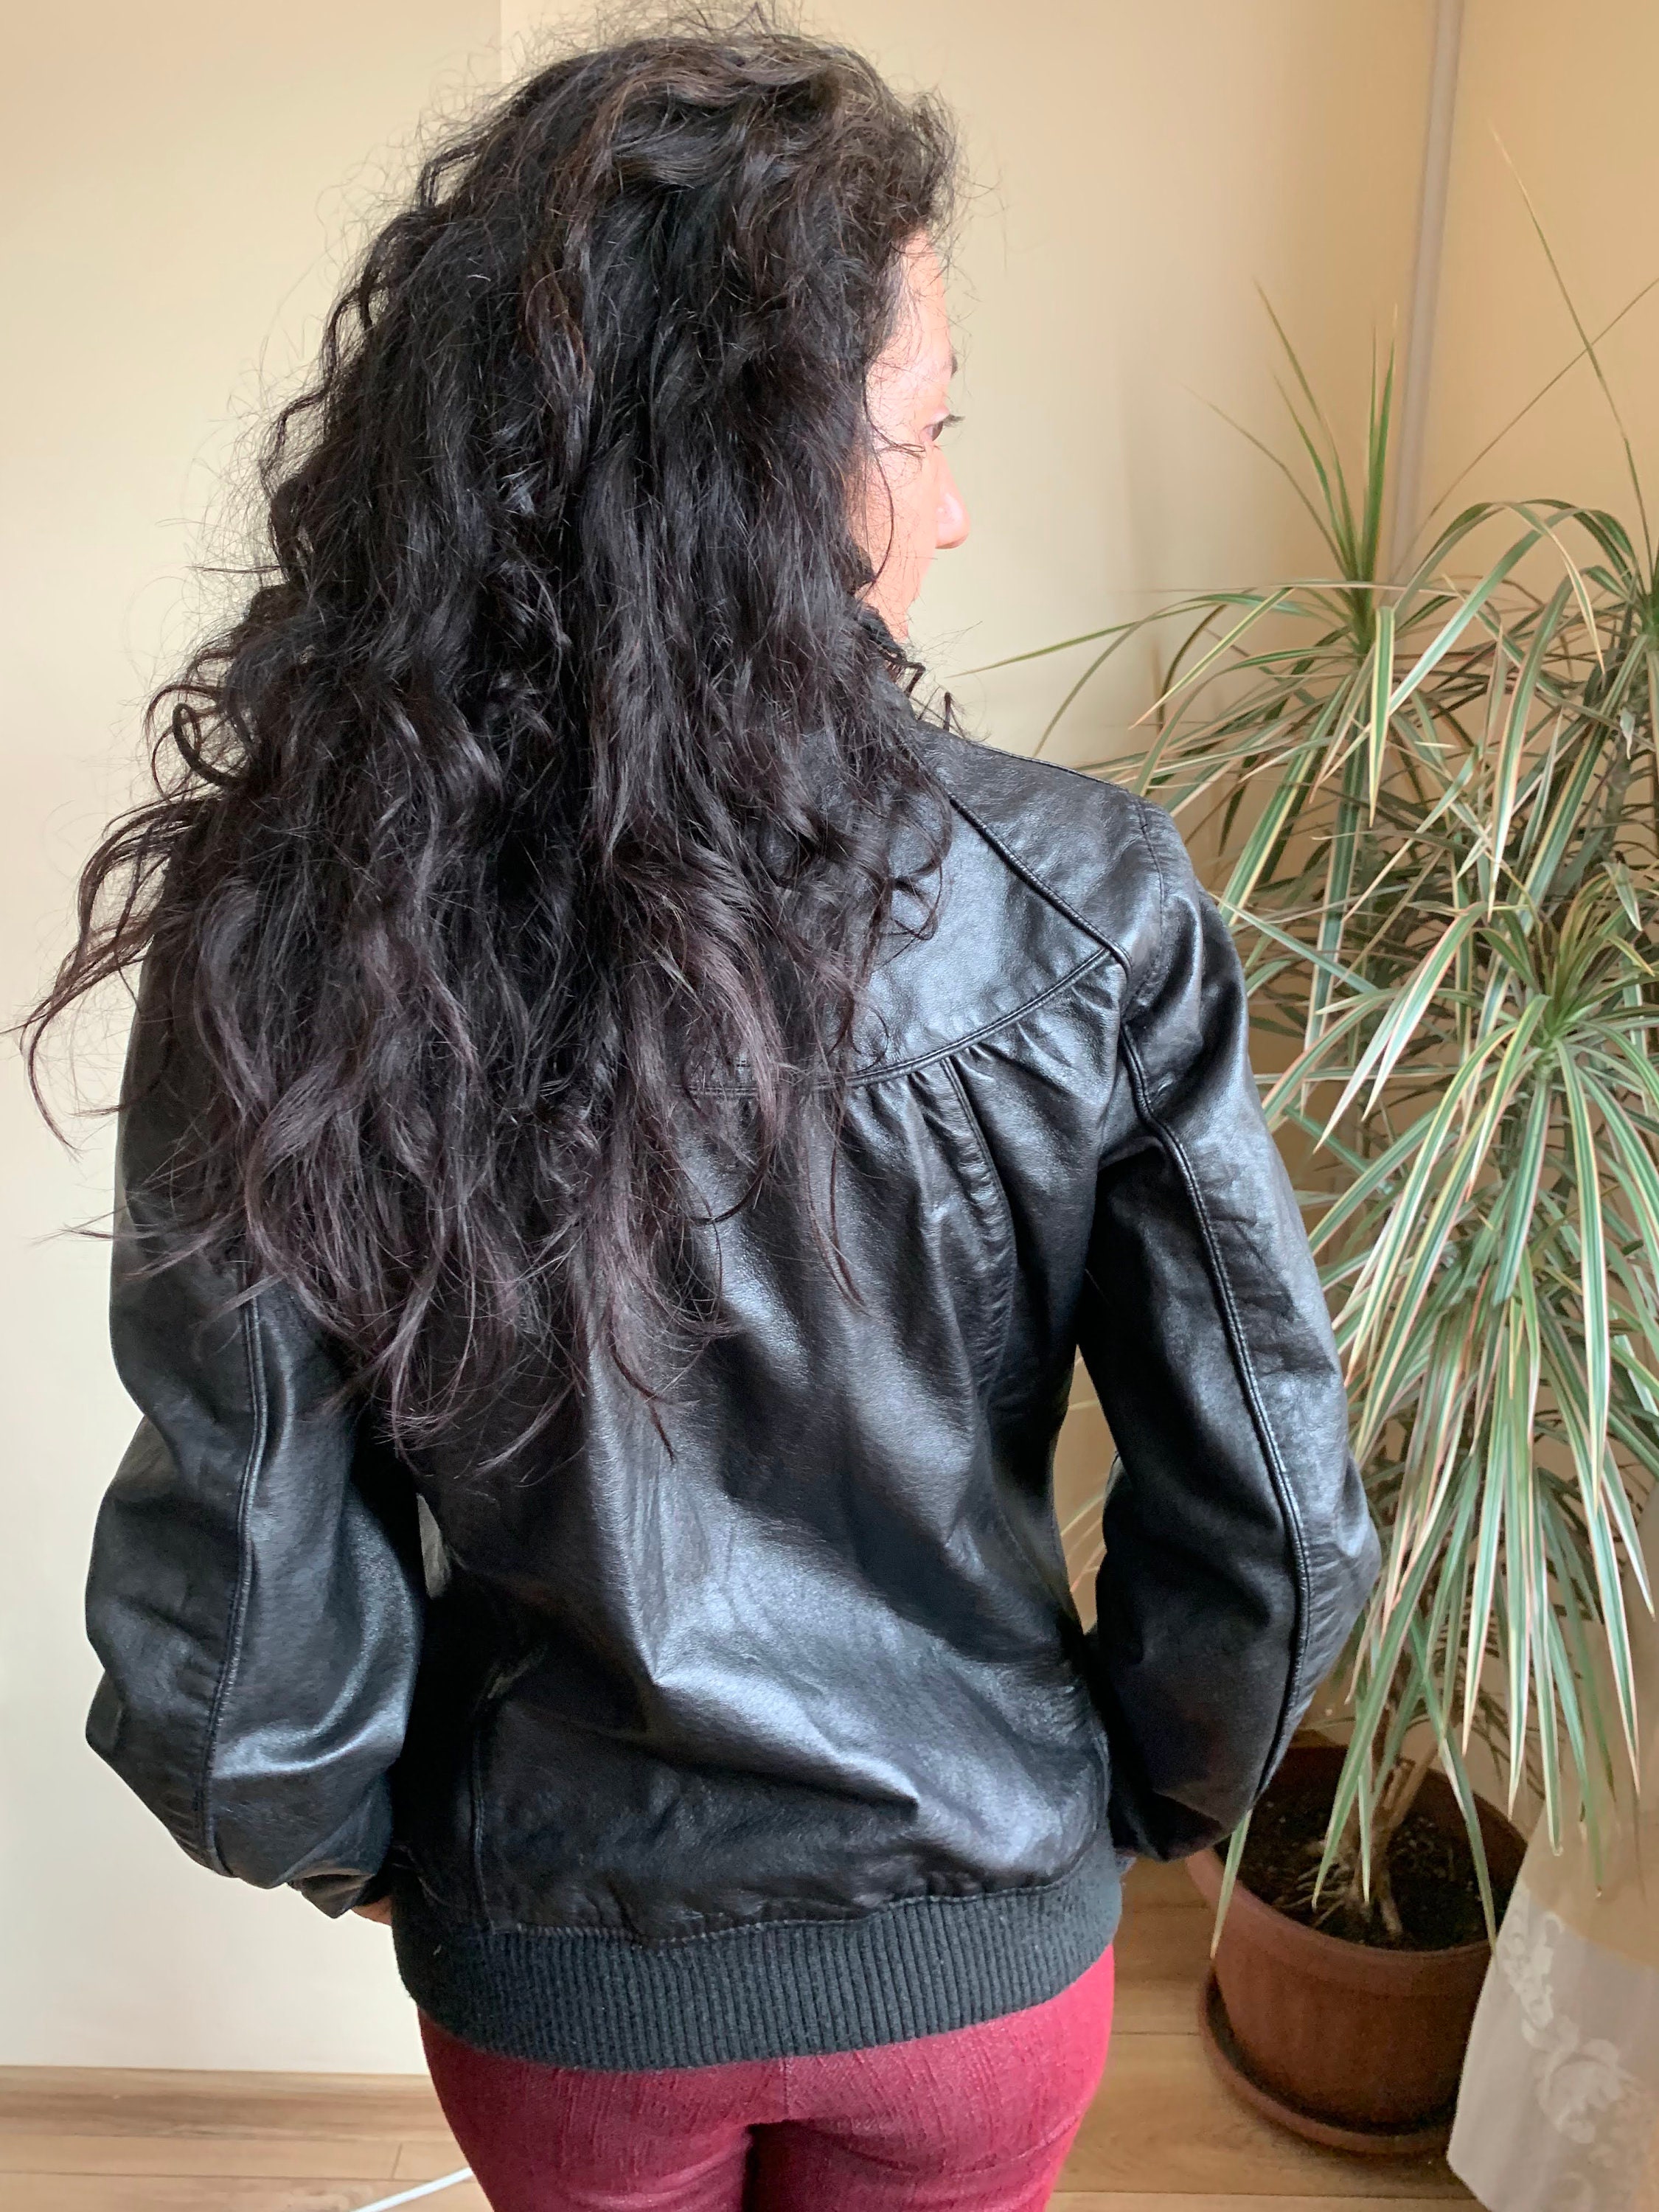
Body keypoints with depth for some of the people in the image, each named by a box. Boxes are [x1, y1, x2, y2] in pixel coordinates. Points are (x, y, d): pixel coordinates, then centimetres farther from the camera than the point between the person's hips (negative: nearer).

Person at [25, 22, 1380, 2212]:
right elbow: (1269, 1514, -16)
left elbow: (240, 1573, -16)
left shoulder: (279, 938, -22)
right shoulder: (1082, 907, -23)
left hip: (551, 1967, 1)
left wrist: (349, 1834, 5)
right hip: (977, 1940, 0)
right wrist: (1137, 1787, 5)